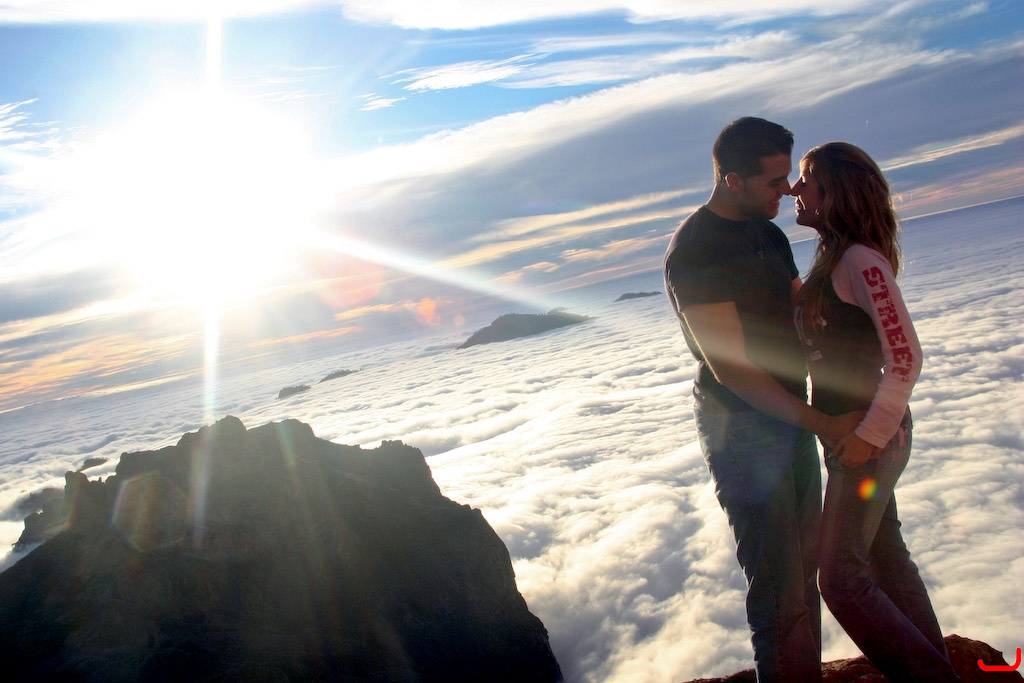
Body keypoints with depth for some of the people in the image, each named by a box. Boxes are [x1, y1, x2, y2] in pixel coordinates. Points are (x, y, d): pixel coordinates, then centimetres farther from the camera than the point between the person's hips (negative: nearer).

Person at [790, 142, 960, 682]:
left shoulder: (861, 261, -20)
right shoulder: (832, 258, 8)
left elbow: (905, 357, -25)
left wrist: (870, 434, -22)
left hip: (868, 439, -9)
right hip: (849, 433, 9)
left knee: (841, 577, 0)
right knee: (885, 557, 20)